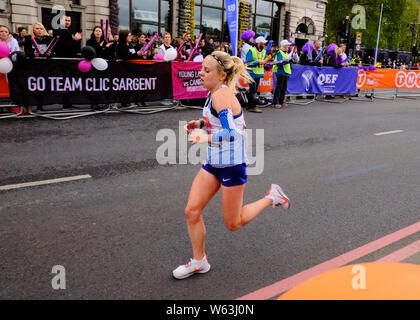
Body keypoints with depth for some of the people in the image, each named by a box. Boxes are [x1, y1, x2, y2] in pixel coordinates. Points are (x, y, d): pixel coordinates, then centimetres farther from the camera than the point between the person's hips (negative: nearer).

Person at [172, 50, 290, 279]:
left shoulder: (221, 95, -22)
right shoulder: (215, 93, 6)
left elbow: (232, 133, -32)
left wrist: (207, 137, -48)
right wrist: (201, 123, 7)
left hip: (232, 166, -9)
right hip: (213, 163, 9)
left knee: (233, 224, 7)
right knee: (192, 211, 5)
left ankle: (272, 197, 26)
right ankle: (199, 262, 23)